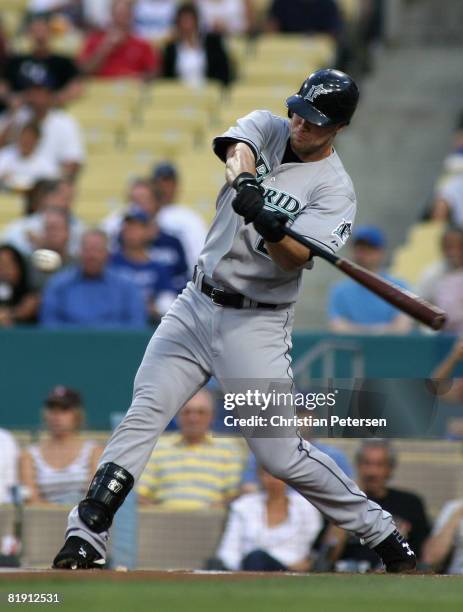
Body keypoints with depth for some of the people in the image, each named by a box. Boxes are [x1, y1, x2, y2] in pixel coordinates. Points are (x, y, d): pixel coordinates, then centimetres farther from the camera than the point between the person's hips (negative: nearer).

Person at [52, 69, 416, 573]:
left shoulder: (334, 188, -8)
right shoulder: (268, 129, 4)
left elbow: (295, 258, -22)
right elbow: (235, 149, -18)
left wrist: (271, 226, -43)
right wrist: (243, 178, -41)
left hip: (256, 323, -4)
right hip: (197, 304, 4)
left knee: (281, 455, -7)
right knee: (142, 414, -9)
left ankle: (387, 540, 7)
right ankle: (83, 541, -11)